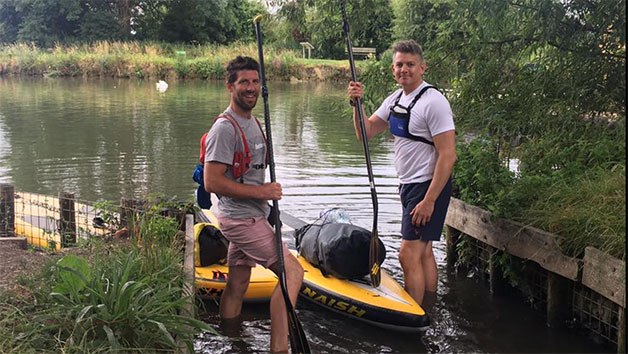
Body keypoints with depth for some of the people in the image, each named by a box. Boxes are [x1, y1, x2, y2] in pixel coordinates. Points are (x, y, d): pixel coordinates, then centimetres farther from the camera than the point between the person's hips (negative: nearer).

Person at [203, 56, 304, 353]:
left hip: (251, 216, 9)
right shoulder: (225, 128, -17)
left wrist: (267, 195, 11)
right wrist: (261, 192, -20)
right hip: (242, 218, -9)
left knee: (237, 284, 15)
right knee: (292, 272, -13)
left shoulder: (253, 122, 14)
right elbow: (212, 182, -22)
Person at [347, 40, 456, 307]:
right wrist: (357, 104, -7)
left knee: (409, 255, -10)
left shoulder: (433, 102, -17)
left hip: (430, 186, -9)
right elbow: (366, 134, 10)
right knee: (423, 252, 16)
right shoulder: (395, 99, 10)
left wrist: (428, 201, -24)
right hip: (409, 185, 9)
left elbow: (448, 156, -22)